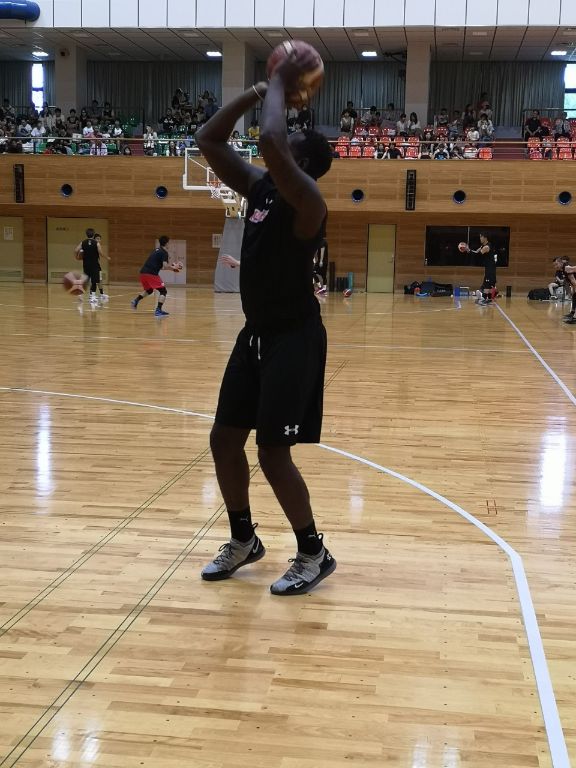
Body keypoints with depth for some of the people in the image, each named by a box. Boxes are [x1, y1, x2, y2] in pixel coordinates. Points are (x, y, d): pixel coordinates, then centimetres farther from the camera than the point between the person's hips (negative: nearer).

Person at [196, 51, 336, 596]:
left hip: (295, 339, -9)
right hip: (255, 334, 9)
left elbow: (269, 141, -34)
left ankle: (313, 554, 13)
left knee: (273, 454, -6)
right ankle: (243, 540, 31)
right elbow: (208, 141, 8)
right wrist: (256, 91, 1)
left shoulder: (305, 199, -18)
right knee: (224, 440, 12)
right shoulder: (258, 187, 7)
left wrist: (281, 83, -18)